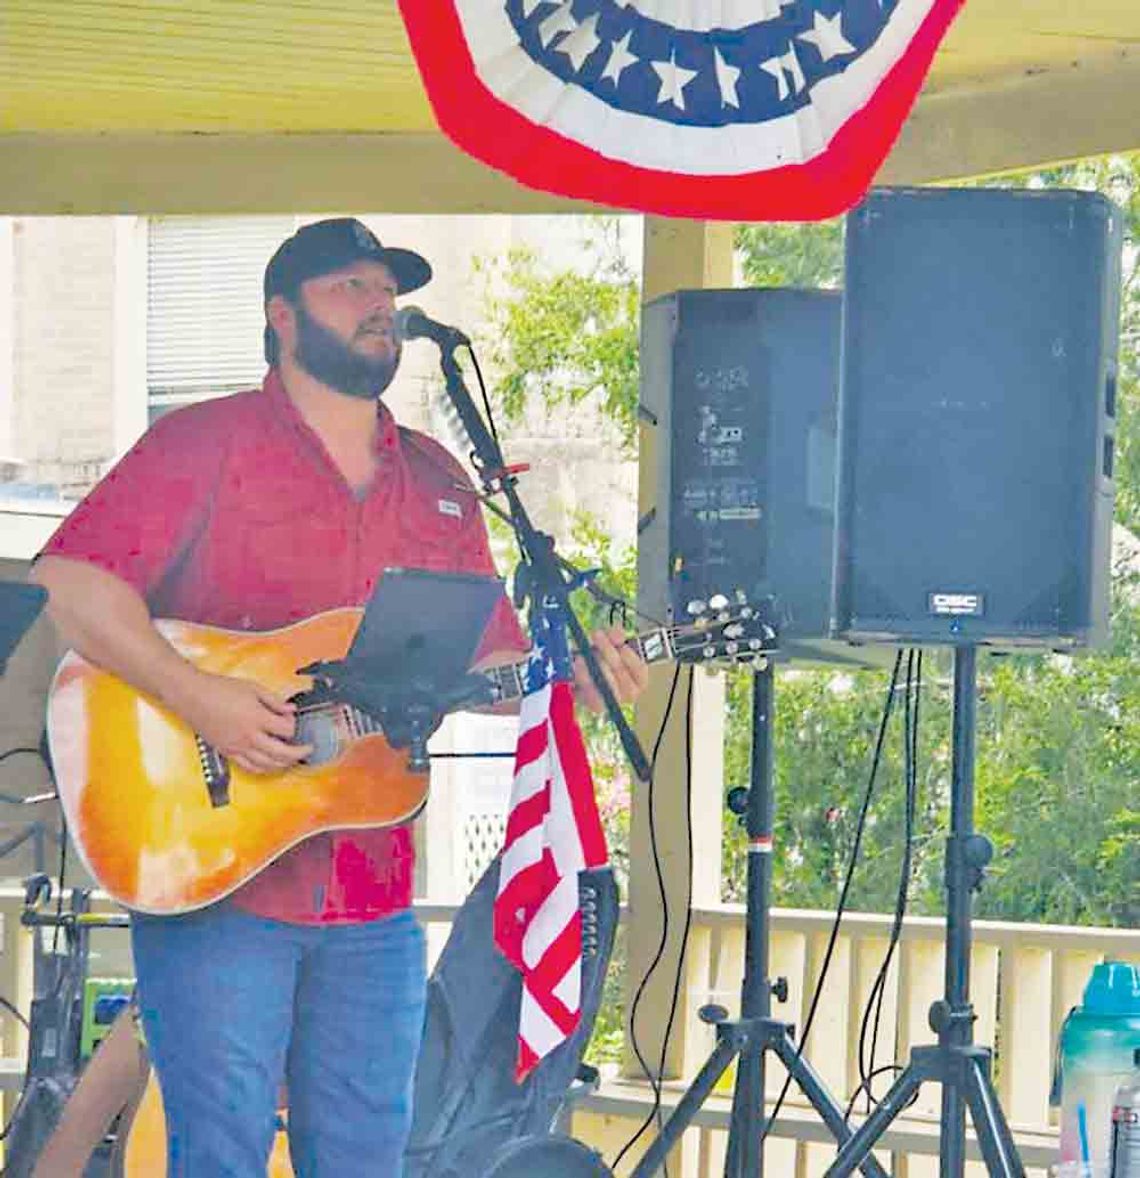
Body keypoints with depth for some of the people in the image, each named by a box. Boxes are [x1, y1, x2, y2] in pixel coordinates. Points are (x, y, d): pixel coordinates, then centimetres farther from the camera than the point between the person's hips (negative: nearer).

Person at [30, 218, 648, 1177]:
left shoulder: (437, 482, 16)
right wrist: (199, 698, -21)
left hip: (372, 895, 6)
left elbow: (484, 656, 19)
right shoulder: (209, 444, -3)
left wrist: (570, 675, -2)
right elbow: (71, 580, -12)